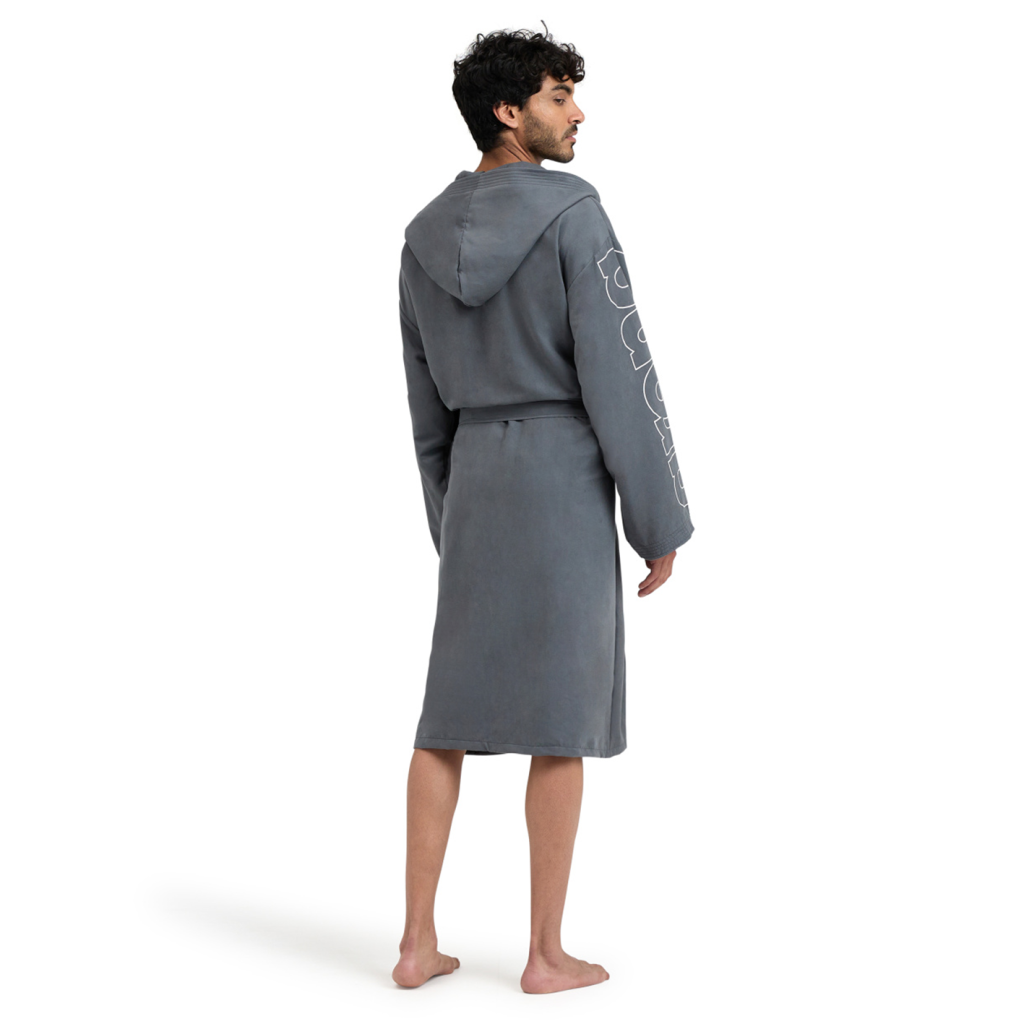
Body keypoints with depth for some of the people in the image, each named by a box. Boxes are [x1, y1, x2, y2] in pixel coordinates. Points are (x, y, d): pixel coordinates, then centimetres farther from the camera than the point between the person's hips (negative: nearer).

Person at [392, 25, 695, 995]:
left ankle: (418, 941, 11)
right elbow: (621, 377, -14)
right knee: (563, 719, 2)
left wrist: (452, 529, 21)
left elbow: (426, 405, 13)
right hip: (567, 477, -5)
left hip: (475, 478, 5)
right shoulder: (574, 215, -11)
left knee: (450, 712, 10)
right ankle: (546, 953, 9)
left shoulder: (427, 238, 9)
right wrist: (661, 523, -7)